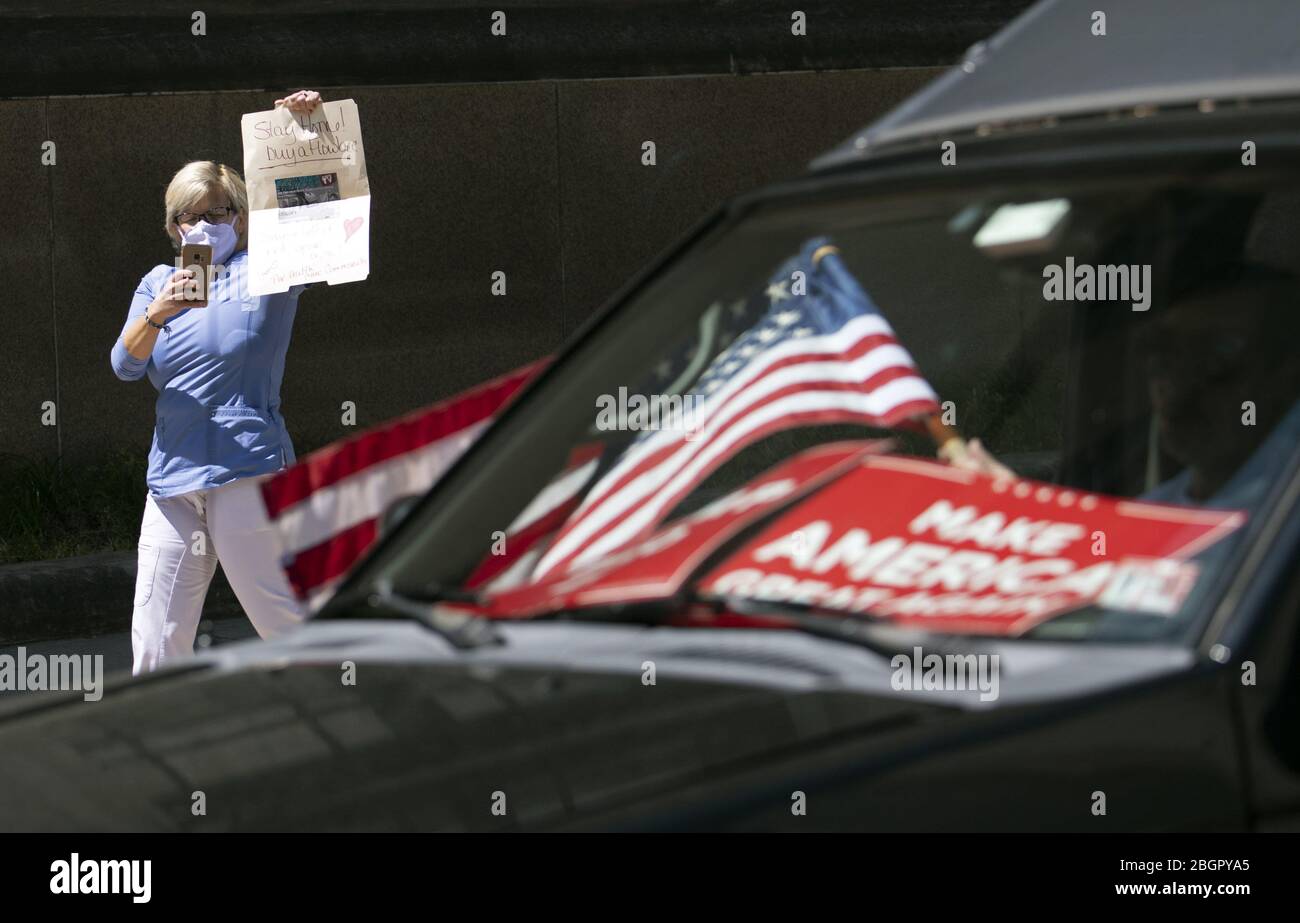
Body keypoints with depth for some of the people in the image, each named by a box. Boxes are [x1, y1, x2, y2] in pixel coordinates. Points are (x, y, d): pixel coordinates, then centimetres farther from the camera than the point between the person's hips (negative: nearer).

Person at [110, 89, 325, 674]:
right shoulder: (157, 283, 16)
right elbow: (125, 365, 4)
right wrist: (158, 313, -16)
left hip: (248, 472, -4)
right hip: (172, 480, 4)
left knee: (286, 624, -6)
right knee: (154, 643, 4)